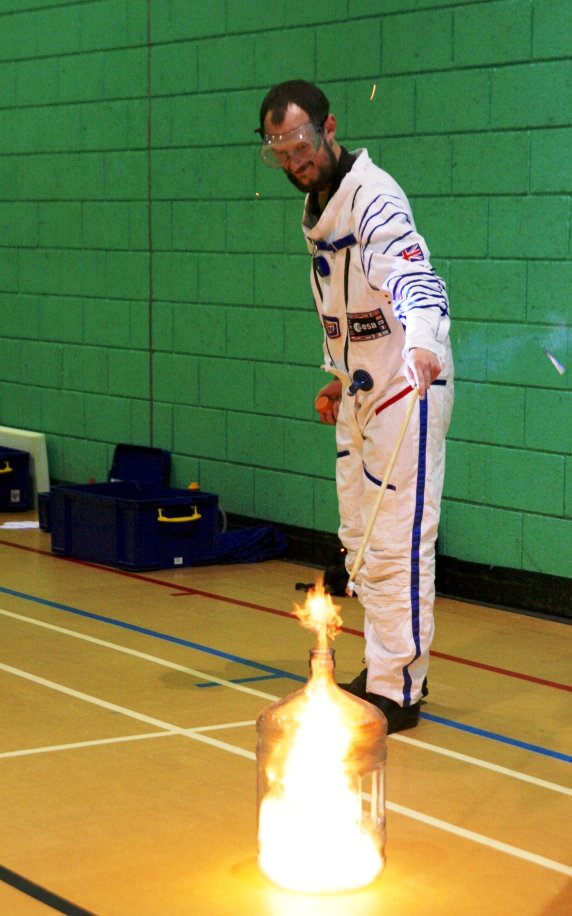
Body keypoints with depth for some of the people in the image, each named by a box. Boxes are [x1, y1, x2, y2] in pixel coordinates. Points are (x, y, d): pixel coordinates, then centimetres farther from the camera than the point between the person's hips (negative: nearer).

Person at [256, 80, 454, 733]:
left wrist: (421, 344, -54)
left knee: (396, 543, -9)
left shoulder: (372, 196, -19)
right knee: (359, 539, 15)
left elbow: (413, 277, -37)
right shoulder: (316, 203, 11)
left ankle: (397, 691, -2)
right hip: (360, 391, 10)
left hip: (406, 386, -10)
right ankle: (383, 671, 26)